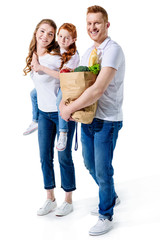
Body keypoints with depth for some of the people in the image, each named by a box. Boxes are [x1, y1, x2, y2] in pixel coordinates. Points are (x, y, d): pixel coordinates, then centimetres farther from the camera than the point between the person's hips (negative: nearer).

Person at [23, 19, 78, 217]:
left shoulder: (57, 56, -14)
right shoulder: (33, 56, 6)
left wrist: (42, 68, -29)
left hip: (62, 112, -6)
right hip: (44, 113, 6)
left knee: (64, 157, 2)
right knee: (45, 156, 10)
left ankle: (68, 200, 19)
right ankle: (50, 199, 25)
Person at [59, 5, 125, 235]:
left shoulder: (113, 50, -17)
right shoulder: (88, 52, 11)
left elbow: (98, 89, -28)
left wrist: (70, 109, -22)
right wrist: (64, 102, -8)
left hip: (106, 121, -8)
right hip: (88, 117, 8)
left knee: (103, 171, 1)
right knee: (90, 164, 20)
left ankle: (106, 217, 20)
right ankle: (111, 197, 44)